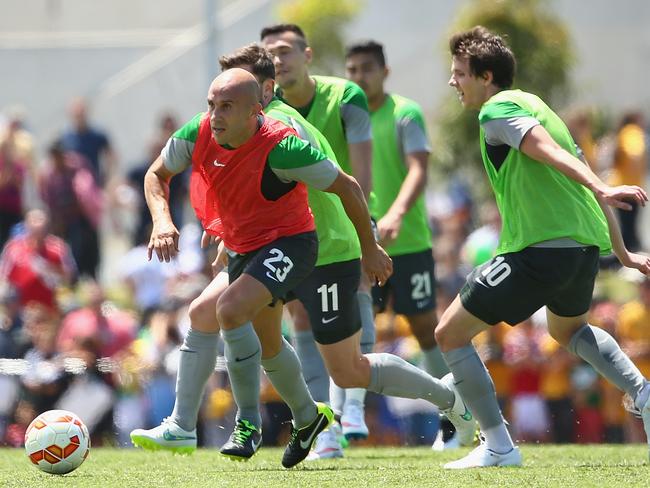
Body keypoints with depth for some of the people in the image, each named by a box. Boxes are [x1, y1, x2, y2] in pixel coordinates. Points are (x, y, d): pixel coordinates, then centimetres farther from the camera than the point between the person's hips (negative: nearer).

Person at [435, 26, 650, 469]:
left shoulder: (498, 109, -5)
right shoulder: (536, 106, 23)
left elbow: (551, 153, -23)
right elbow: (581, 177, 25)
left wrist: (600, 190, -38)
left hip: (539, 250, -10)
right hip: (586, 246, 10)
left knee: (450, 333, 2)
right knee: (569, 329, 38)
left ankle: (499, 447, -1)